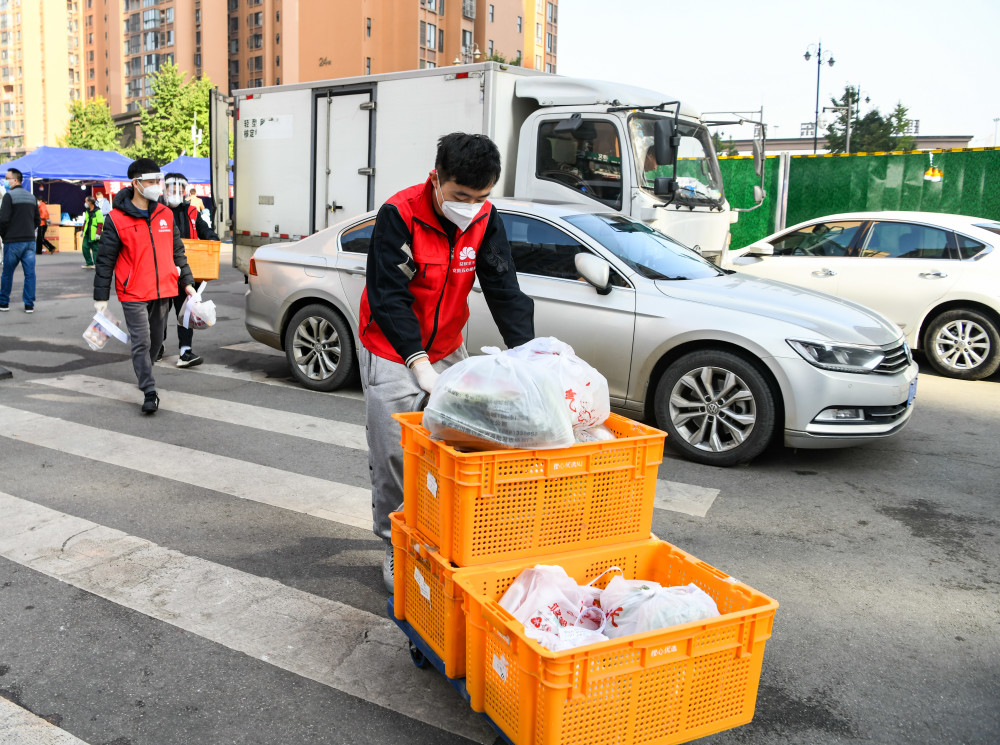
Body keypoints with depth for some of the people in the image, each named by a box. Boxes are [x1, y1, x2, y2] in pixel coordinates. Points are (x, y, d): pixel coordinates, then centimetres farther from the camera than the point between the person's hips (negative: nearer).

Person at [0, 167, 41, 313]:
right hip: (30, 241, 5)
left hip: (13, 242, -5)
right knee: (30, 273, 4)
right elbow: (37, 220, 15)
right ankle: (29, 305, 3)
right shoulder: (31, 197, 11)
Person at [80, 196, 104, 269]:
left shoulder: (97, 212, -12)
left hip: (94, 235, -8)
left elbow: (100, 224, -15)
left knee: (95, 249, -3)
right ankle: (89, 263, 13)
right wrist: (82, 230, 20)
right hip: (87, 234, 8)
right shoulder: (87, 211, 13)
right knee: (85, 247, 4)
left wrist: (98, 234, -21)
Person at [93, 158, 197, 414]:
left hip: (163, 291, 5)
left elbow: (177, 251, 16)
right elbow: (105, 260, -5)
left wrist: (187, 282, 12)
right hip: (134, 295, -5)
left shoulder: (165, 214, 8)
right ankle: (150, 393, -6)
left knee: (156, 340, 16)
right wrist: (101, 297, -6)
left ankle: (143, 374, 38)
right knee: (141, 342, -6)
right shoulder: (116, 219, -7)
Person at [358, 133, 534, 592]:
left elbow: (504, 290, -11)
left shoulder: (485, 221, -8)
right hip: (392, 352, -4)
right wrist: (418, 362, -36)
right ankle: (396, 547, 15)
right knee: (394, 455, -2)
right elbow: (388, 295, -26)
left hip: (447, 349, 5)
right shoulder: (399, 214, -22)